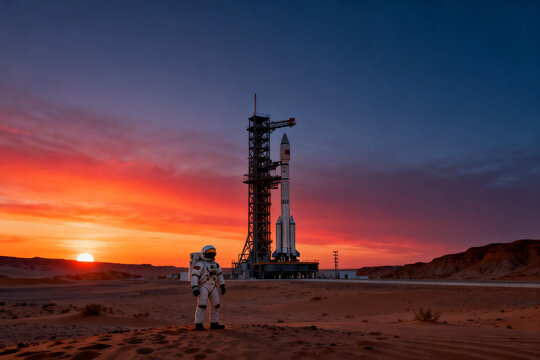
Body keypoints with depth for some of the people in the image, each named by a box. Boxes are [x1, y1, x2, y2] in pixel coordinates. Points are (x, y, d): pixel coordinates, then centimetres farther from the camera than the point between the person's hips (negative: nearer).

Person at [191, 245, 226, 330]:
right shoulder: (200, 264, -8)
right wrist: (195, 288, -22)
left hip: (213, 287, 7)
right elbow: (194, 276, -14)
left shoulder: (215, 265, 14)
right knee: (202, 306, -9)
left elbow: (220, 275, 22)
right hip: (203, 287, -7)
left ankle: (214, 324, 12)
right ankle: (198, 324, -3)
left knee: (216, 305, 4)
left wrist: (222, 286, 17)